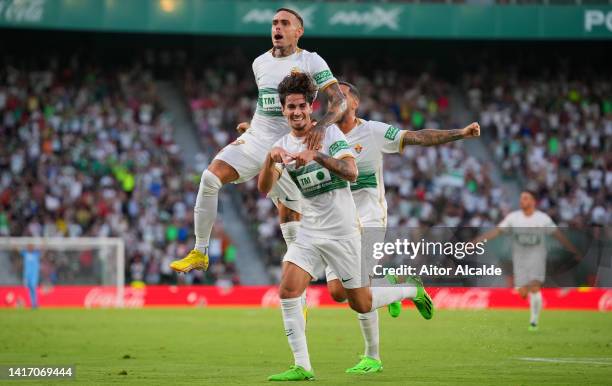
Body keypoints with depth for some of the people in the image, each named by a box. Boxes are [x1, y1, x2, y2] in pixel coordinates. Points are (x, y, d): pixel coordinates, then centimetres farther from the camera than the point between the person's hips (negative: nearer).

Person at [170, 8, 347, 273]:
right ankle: (199, 253, -11)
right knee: (210, 178, -16)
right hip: (254, 140, 4)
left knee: (292, 216, -3)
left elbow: (339, 101, -14)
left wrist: (321, 125, -31)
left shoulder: (310, 62, -6)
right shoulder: (260, 63, 11)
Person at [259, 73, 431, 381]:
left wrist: (317, 156, -36)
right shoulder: (282, 146, 4)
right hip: (309, 231, 4)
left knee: (361, 304, 4)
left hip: (342, 231, -4)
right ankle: (302, 367, -11)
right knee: (287, 290, -16)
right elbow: (264, 188, -10)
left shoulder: (331, 133, -8)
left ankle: (412, 292, 32)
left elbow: (351, 172, -21)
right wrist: (270, 160, -31)